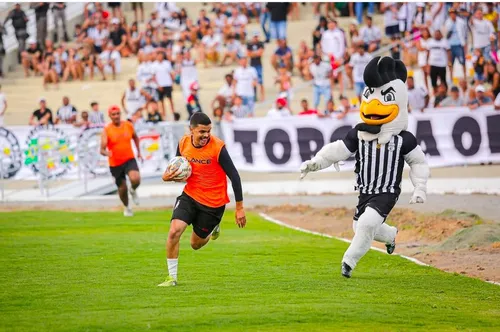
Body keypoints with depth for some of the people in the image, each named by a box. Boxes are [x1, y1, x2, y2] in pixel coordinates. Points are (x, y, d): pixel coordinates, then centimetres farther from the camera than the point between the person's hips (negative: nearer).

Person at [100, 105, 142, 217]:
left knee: (136, 179, -26)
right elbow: (102, 150, -17)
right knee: (122, 188, 8)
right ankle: (127, 208, 37)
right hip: (115, 164, -1)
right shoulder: (107, 130, -11)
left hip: (129, 159, 1)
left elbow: (135, 137, 21)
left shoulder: (128, 125, -1)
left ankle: (133, 191, 11)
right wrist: (106, 153, -39)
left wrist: (138, 151, 18)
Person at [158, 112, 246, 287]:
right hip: (190, 195, 3)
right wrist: (168, 176, -12)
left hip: (213, 202, -3)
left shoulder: (218, 147, -20)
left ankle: (214, 226, 43)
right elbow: (178, 168, 12)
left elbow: (234, 176, -14)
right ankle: (172, 277, -3)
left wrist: (239, 207, -13)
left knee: (196, 244, 9)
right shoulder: (183, 143, -6)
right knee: (174, 231, -18)